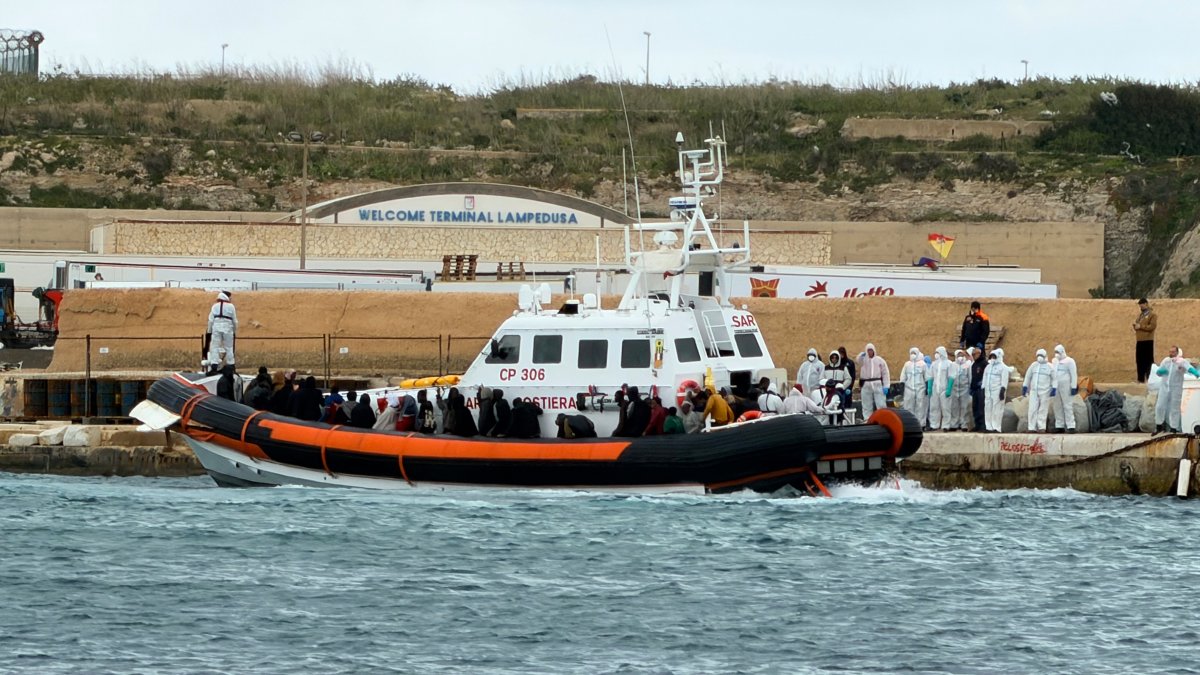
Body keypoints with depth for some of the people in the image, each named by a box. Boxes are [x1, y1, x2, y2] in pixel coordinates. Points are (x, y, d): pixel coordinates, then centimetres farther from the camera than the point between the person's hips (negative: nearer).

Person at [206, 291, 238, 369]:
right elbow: (235, 321, 6)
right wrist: (235, 332, 18)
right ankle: (230, 365, 11)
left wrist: (209, 331, 10)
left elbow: (211, 320, 4)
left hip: (216, 327, 0)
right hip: (227, 328, 0)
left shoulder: (215, 306, 4)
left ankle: (214, 364, -12)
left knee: (215, 346, -1)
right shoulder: (230, 306, 1)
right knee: (228, 348, 8)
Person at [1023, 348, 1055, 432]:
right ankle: (1032, 428, -5)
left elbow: (1054, 378, -3)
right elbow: (1028, 376, 16)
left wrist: (1054, 388, -14)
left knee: (1043, 410, -3)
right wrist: (1025, 386, 11)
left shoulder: (1050, 366, 0)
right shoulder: (1034, 365, 11)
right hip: (1034, 391, 3)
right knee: (1032, 409, -5)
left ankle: (1041, 427, 0)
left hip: (1045, 391, -3)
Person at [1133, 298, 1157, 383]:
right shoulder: (1140, 315, 21)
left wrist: (1140, 326, -15)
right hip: (1139, 341, 8)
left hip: (1148, 341, -8)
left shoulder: (1152, 315, -3)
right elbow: (1137, 326, 26)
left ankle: (1150, 378, -4)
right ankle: (1141, 378, 12)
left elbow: (1152, 326, -16)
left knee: (1148, 360, -6)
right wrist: (1135, 325, 1)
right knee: (1140, 360, 7)